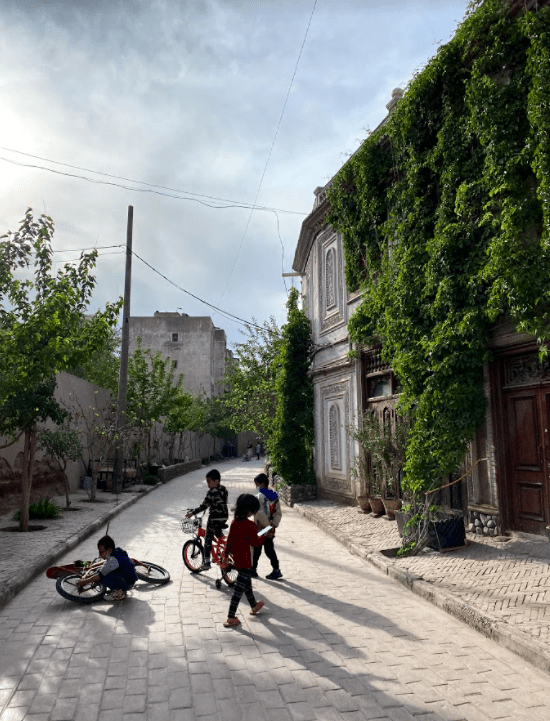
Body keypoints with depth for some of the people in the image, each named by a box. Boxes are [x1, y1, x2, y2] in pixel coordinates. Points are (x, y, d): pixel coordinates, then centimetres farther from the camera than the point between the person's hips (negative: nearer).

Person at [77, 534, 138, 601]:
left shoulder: (113, 560, -24)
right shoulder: (116, 552, 4)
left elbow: (100, 575, -19)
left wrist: (85, 581, -9)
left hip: (128, 582, -10)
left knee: (102, 577, -21)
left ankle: (119, 592, -6)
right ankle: (121, 589, 14)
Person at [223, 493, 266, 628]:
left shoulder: (235, 522, -1)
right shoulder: (250, 525, -23)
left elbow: (230, 539, 7)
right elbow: (255, 542, -15)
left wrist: (228, 552, 19)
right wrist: (263, 536, 3)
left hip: (236, 559, 8)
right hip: (245, 561, -8)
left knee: (247, 582, 25)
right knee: (239, 589, 2)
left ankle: (254, 606, 44)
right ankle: (231, 618, 7)